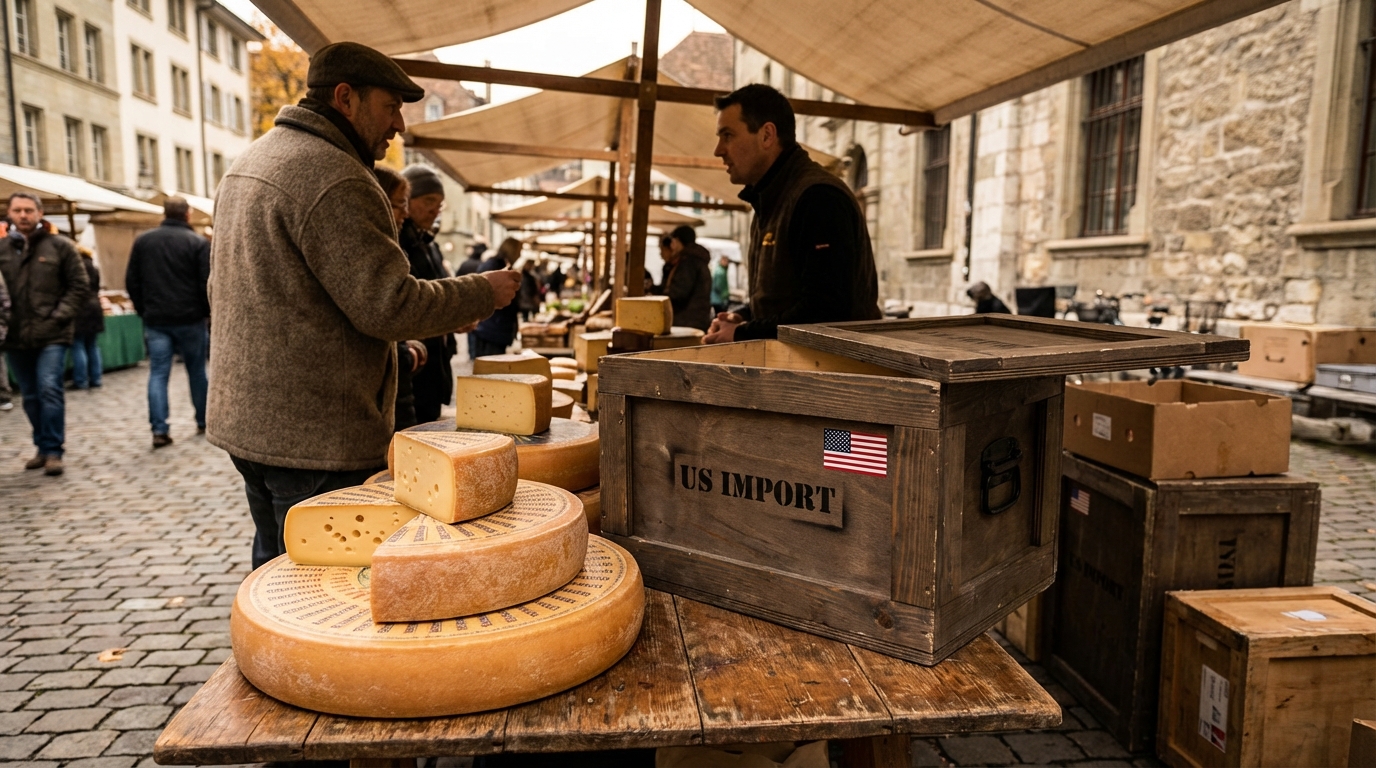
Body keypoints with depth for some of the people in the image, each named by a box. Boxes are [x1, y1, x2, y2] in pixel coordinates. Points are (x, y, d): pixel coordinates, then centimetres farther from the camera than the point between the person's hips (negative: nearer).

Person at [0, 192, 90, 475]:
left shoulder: (60, 246, -1)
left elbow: (79, 287, 0)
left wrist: (58, 317, -9)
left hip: (52, 335, -3)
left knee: (49, 390, -10)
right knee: (30, 396, 11)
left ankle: (53, 451, -3)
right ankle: (43, 447, 23)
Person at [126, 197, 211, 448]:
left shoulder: (142, 240, 5)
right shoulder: (198, 242, -7)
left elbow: (131, 281, 7)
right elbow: (207, 284, -10)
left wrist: (143, 310, 16)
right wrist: (207, 311, 5)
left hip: (155, 319, 2)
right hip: (189, 318, -2)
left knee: (158, 373, 2)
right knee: (197, 371, 11)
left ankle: (159, 430, -5)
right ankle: (203, 421, 20)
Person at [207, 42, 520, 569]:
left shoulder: (249, 162, 15)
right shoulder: (331, 178, -18)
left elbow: (221, 289, 22)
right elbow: (389, 304, -22)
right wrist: (484, 292, -8)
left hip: (245, 421, 10)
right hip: (316, 436, -10)